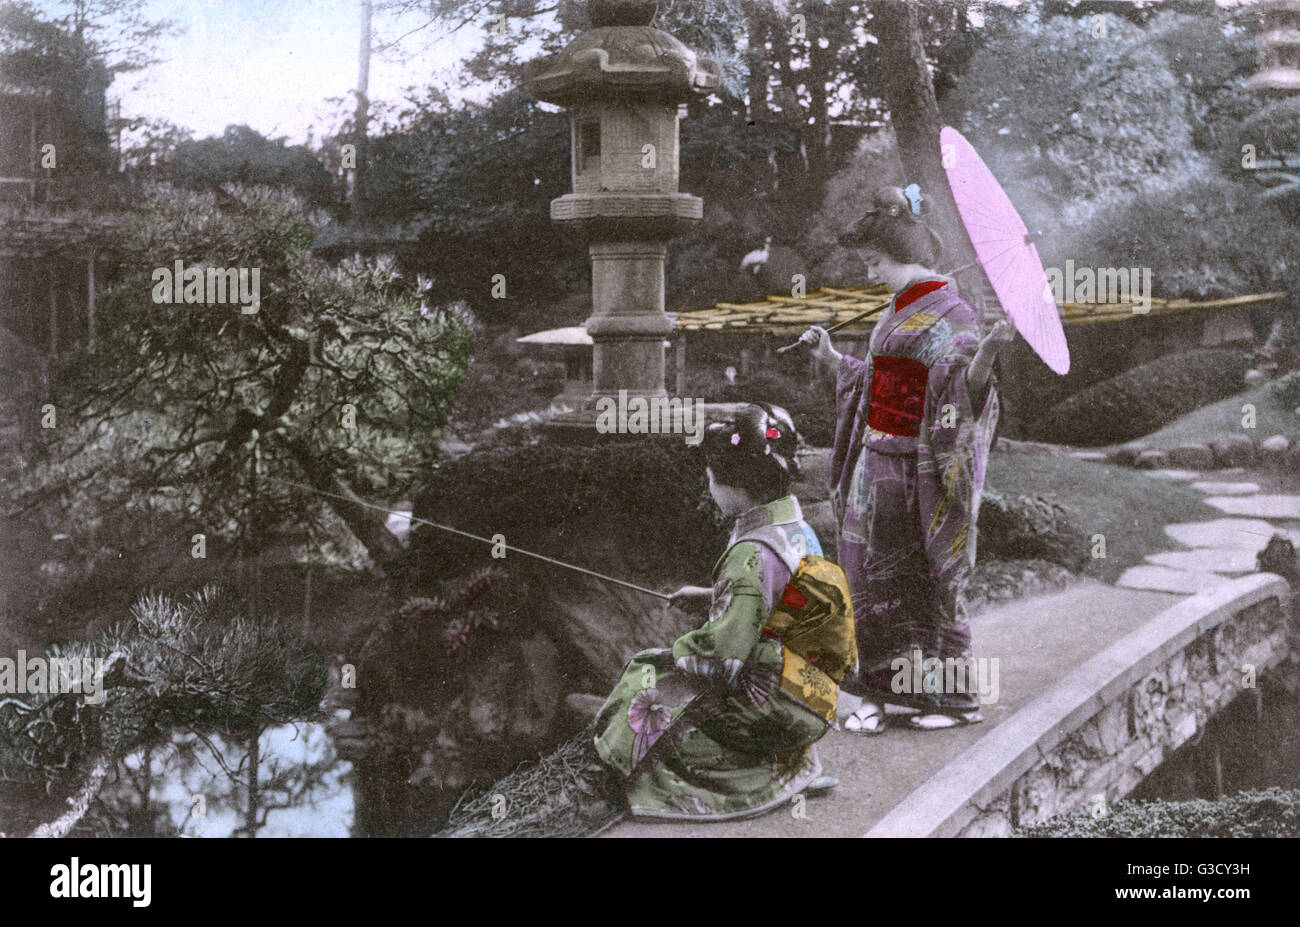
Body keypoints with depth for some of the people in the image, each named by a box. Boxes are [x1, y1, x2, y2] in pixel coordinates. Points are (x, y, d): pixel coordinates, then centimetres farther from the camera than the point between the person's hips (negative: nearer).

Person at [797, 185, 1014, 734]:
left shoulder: (949, 315, -13)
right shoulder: (897, 311, 13)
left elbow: (963, 391, -25)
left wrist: (987, 354, -43)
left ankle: (957, 696, 12)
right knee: (873, 573, 8)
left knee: (922, 579, -1)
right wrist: (831, 358, 25)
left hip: (916, 470, -8)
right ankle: (877, 692, 16)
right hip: (876, 462, 8)